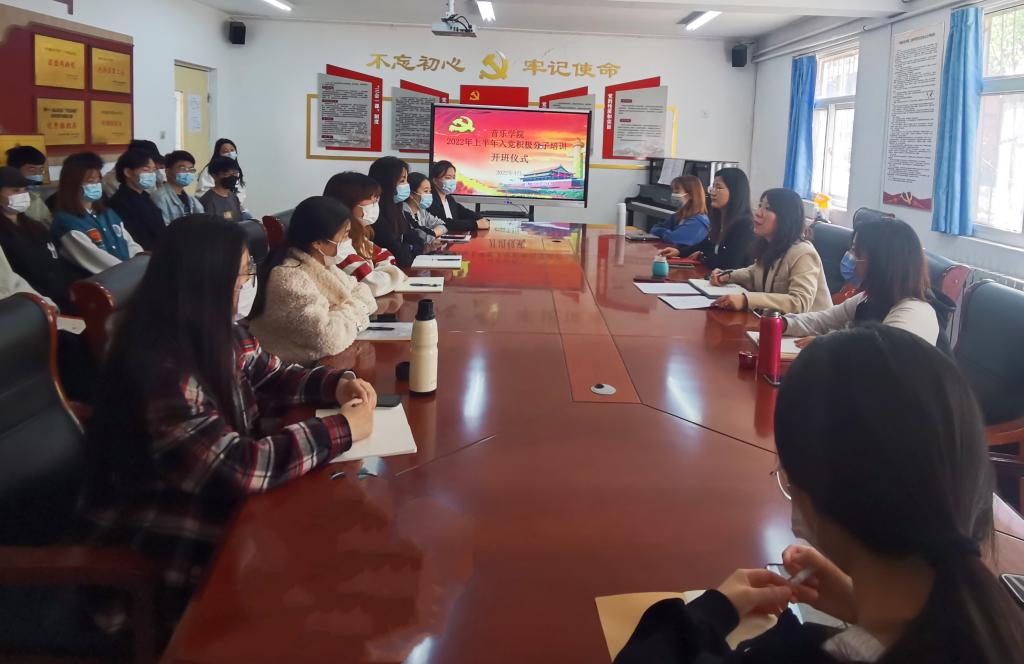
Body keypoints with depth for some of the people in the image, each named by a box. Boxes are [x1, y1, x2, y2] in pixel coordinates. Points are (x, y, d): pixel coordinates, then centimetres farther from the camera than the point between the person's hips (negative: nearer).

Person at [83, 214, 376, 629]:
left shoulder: (220, 337, -5)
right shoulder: (160, 370, -30)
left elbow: (273, 378, 12)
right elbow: (236, 468, -33)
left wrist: (337, 385, -7)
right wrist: (342, 429, -26)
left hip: (213, 498, 8)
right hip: (157, 537, -8)